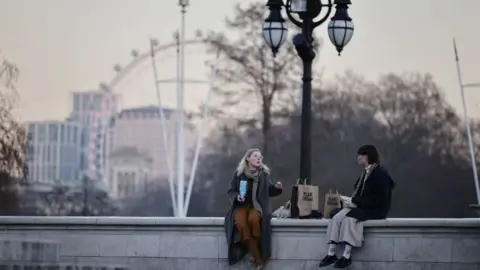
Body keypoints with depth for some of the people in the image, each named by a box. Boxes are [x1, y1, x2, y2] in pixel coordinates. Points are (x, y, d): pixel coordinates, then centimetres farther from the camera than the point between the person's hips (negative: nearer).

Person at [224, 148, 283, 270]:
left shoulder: (264, 174, 5)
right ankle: (259, 259, -27)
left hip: (257, 205, 0)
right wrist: (236, 197, -12)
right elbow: (231, 191, 9)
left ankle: (256, 254, -19)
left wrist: (276, 188, -5)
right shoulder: (239, 173, 4)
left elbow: (269, 191, 15)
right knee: (240, 223, -34)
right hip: (242, 205, 0)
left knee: (253, 219, -37)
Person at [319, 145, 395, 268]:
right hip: (362, 206, 8)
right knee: (337, 218, -17)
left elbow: (379, 198, -19)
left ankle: (347, 256, -30)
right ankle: (331, 254, -22)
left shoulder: (380, 173, -12)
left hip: (376, 209, -8)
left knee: (349, 219, -32)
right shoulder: (366, 172, 16)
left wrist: (355, 202, -20)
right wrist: (351, 200, -3)